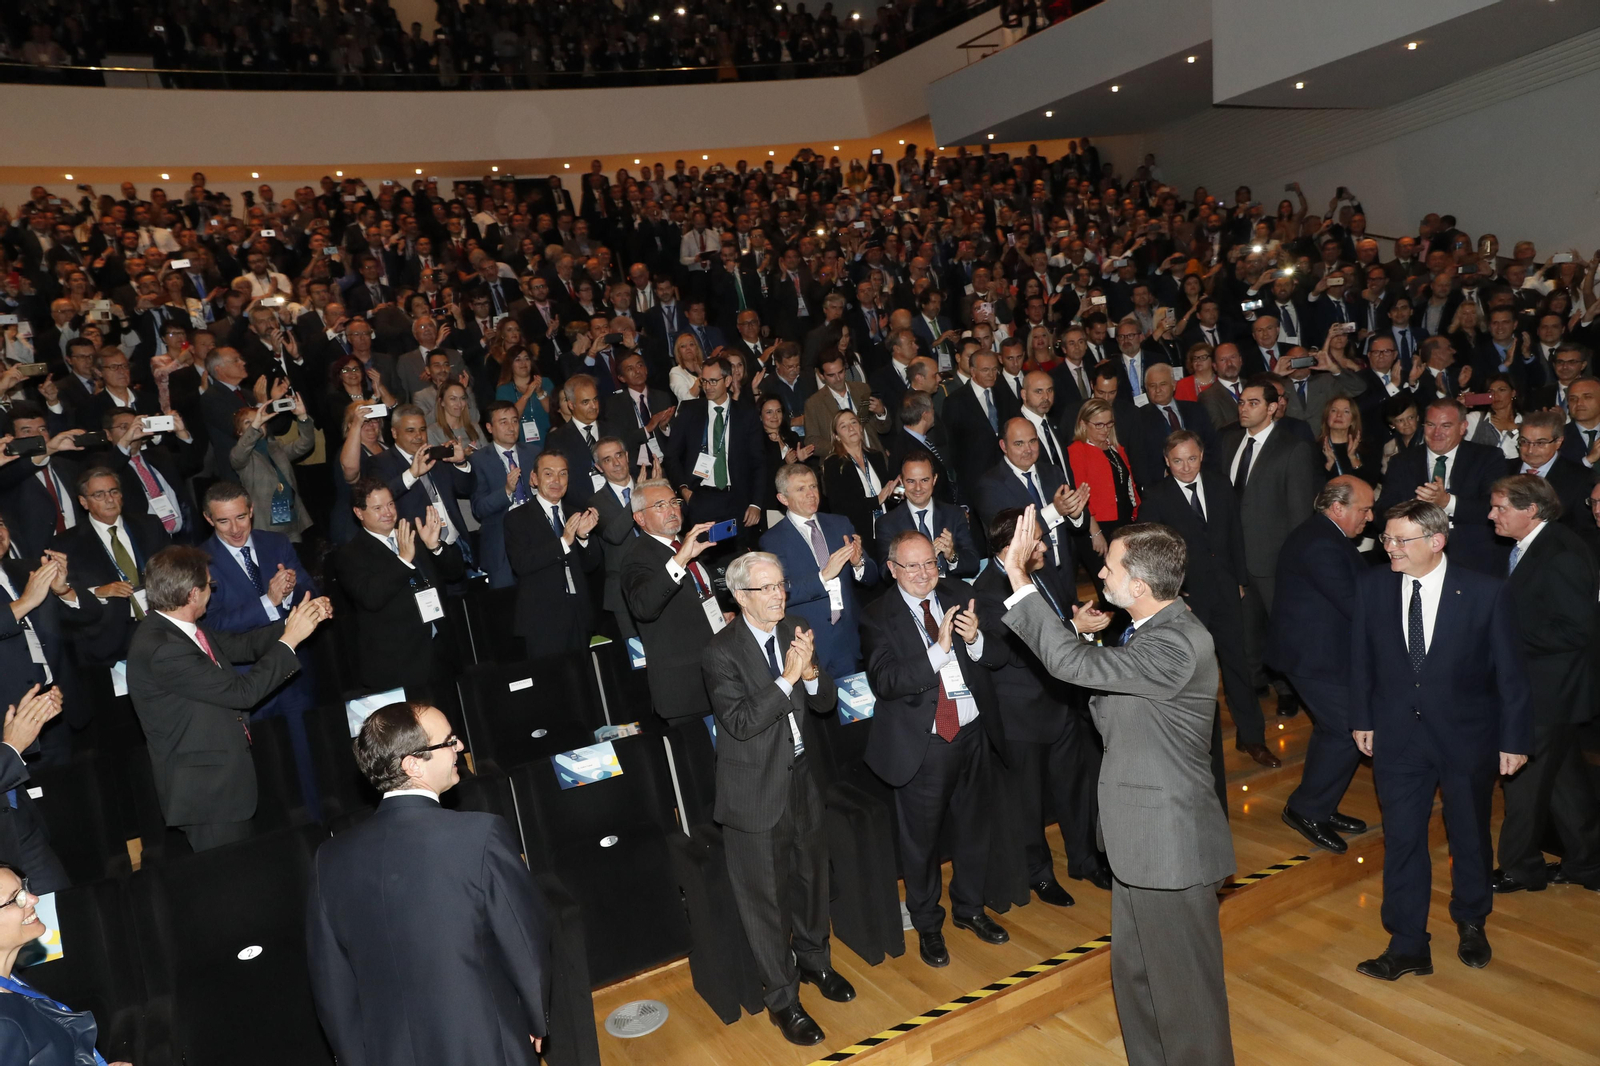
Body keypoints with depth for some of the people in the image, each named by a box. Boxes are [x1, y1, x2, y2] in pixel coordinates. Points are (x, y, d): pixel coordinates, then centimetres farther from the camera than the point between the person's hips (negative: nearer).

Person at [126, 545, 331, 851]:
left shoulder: (179, 627, -1)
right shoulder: (160, 650, -28)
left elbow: (239, 645, 10)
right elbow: (242, 691, -26)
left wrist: (295, 622, -1)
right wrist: (289, 639, -19)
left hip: (222, 775, 10)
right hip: (205, 791, -9)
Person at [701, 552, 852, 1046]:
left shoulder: (795, 631, -1)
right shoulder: (722, 653, -18)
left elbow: (826, 702, 0)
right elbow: (741, 722, -25)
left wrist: (810, 672, -20)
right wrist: (788, 678, -31)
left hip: (802, 778, 6)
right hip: (756, 792, -5)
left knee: (811, 878, 22)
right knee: (766, 897, 8)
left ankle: (814, 959, 48)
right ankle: (783, 998, 27)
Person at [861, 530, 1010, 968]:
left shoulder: (958, 595, 0)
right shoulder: (878, 616, -11)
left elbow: (1000, 653, -1)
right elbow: (884, 681, -23)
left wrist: (975, 640, -22)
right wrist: (938, 650, -31)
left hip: (973, 732, 4)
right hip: (922, 744, -4)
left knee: (973, 828, 21)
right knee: (922, 839, 12)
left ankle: (969, 908, 44)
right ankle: (927, 925, 34)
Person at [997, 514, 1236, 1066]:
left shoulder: (1178, 645, -26)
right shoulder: (1154, 630, 6)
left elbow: (1075, 663, -32)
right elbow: (1114, 718, 13)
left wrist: (1020, 580, -27)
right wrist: (1081, 631, 4)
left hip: (1170, 846, -10)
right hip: (1142, 837, 10)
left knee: (1183, 990, 8)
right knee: (1135, 977, 24)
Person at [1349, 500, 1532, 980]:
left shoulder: (1485, 592, -14)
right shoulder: (1372, 586, -7)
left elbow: (1510, 671, -7)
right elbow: (1361, 657, 4)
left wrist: (1514, 738, -4)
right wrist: (1361, 719, 6)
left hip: (1467, 737, -1)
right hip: (1397, 736, 1)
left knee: (1470, 837, 17)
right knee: (1402, 840, 6)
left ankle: (1471, 923, 42)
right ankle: (1407, 947, 18)